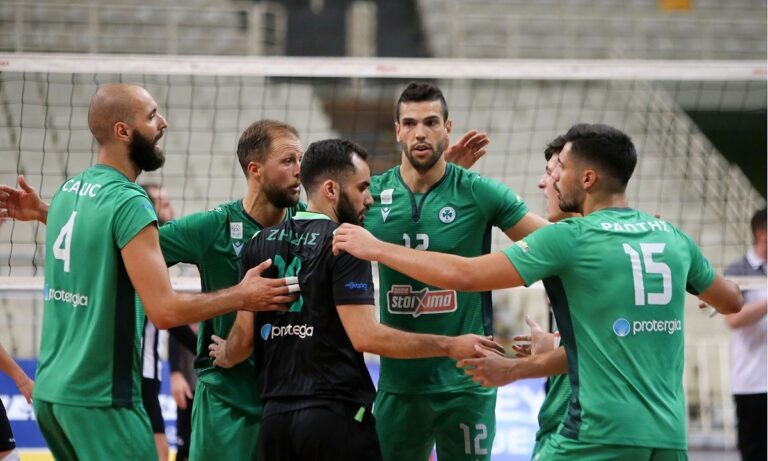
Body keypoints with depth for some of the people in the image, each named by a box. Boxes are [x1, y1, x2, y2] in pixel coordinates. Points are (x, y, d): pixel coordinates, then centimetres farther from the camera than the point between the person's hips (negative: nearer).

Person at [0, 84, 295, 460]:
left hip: (51, 388, 9)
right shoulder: (129, 203, -15)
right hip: (100, 397, -9)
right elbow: (164, 310, -18)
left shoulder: (68, 191, 10)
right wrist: (242, 296, -9)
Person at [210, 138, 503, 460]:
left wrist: (225, 356, 36)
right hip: (336, 414, -6)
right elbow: (364, 335, -16)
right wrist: (448, 346, -11)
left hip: (276, 416, 6)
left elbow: (245, 334, 13)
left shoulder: (260, 244, 10)